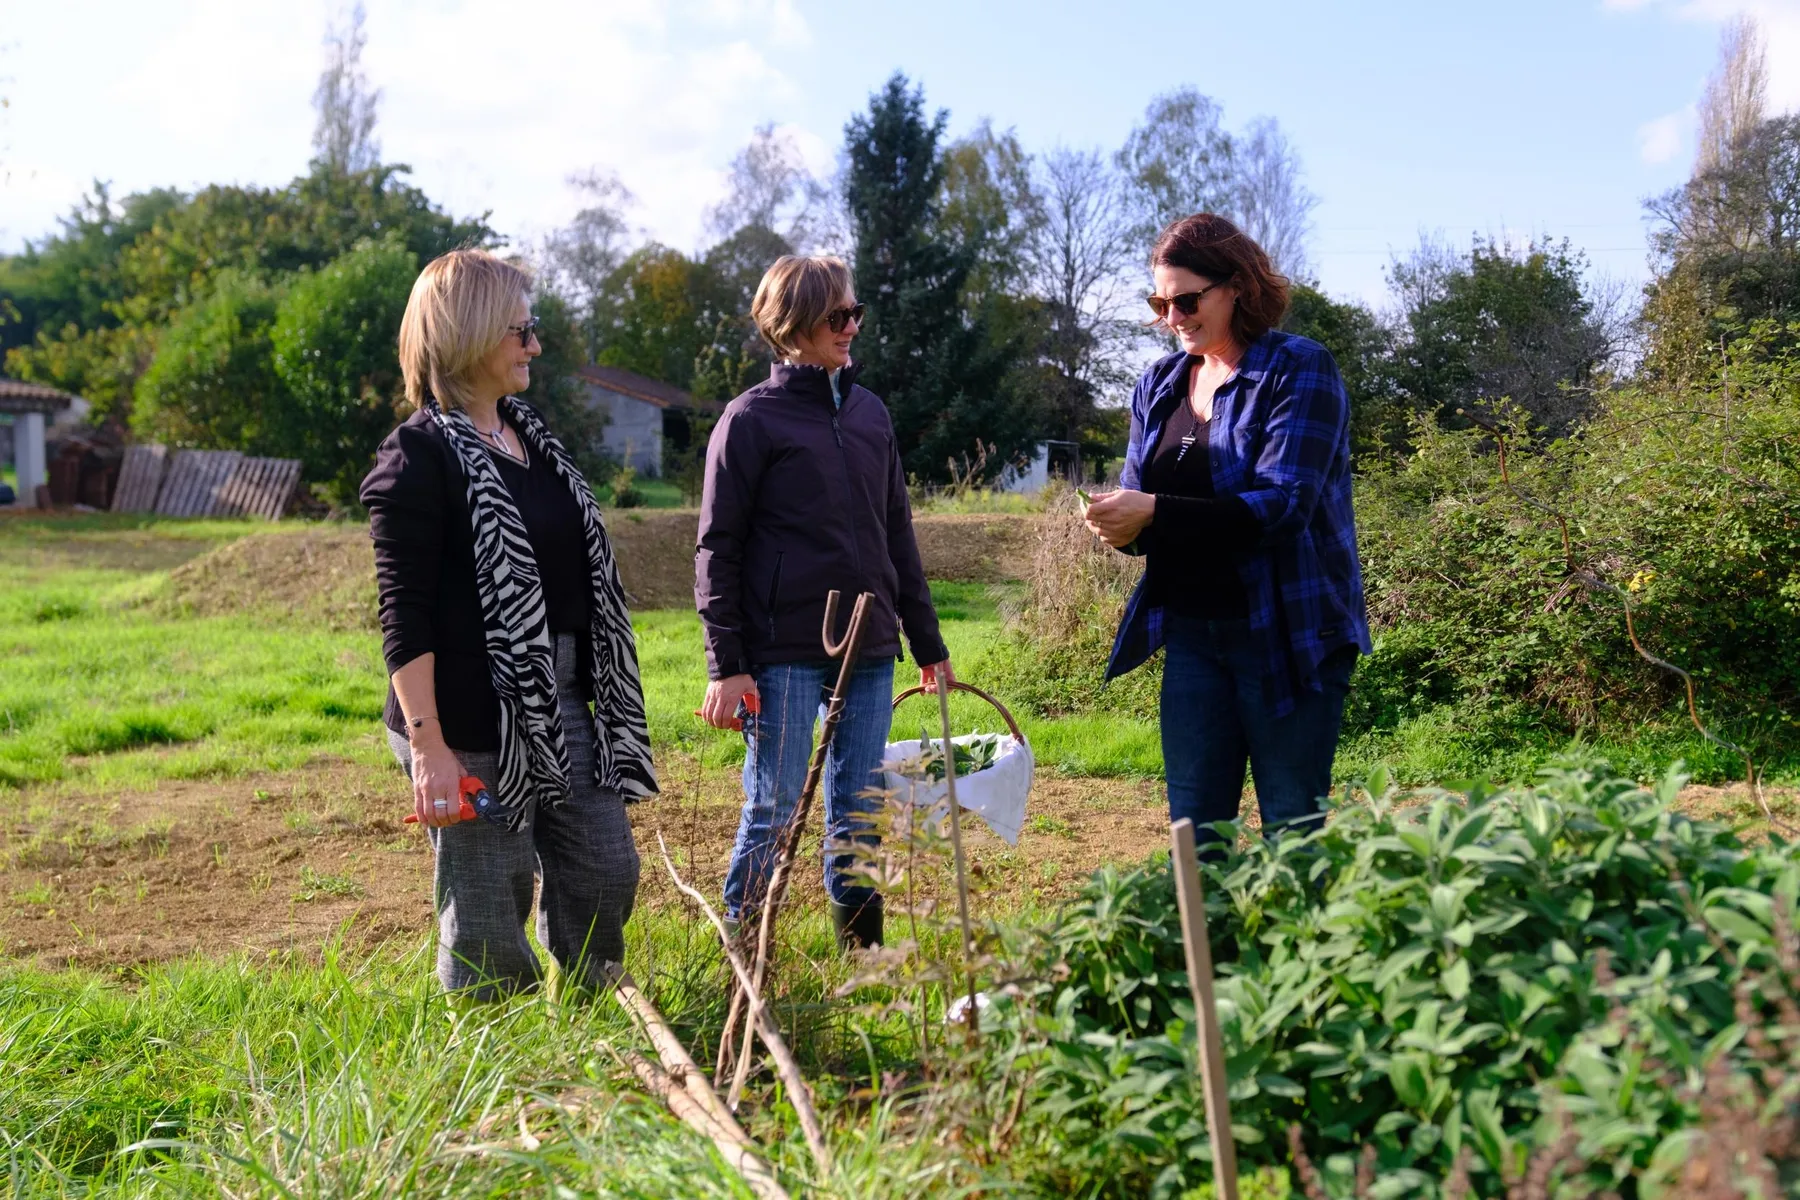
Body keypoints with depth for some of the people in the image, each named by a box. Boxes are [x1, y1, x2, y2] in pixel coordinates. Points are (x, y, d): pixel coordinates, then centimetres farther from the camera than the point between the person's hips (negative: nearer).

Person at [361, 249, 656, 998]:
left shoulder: (531, 435, 13)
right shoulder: (420, 455, -13)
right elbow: (404, 614, -16)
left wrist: (600, 693, 19)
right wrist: (427, 745, -21)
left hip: (561, 704, 8)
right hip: (472, 716, -8)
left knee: (606, 873, 13)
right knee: (489, 911, 1)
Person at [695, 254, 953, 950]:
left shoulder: (869, 412, 14)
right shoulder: (752, 418, -4)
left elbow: (898, 536, 19)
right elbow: (717, 550, -5)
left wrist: (927, 643, 18)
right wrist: (725, 666, -11)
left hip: (870, 651, 5)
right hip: (784, 654, -5)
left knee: (859, 815, 10)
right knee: (773, 810, -1)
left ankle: (861, 958, 21)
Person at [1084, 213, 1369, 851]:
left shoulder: (1300, 369, -9)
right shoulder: (1159, 385, 10)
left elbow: (1283, 505, -20)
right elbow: (1139, 496, 12)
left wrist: (1155, 512, -27)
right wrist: (1121, 526, -13)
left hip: (1288, 635, -5)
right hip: (1192, 634, 6)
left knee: (1292, 829, 3)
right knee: (1193, 830, 8)